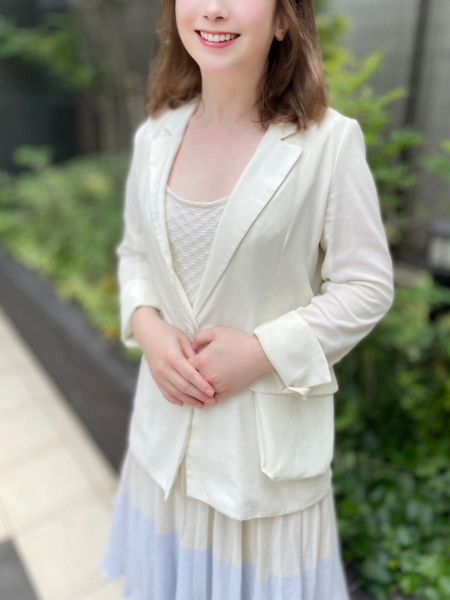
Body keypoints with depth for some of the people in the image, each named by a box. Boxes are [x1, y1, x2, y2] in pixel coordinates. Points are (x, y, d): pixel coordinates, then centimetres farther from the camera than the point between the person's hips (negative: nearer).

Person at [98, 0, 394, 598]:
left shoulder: (330, 141, -16)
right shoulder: (155, 137, -1)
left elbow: (366, 287, -10)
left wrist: (261, 351, -18)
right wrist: (147, 328, -10)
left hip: (269, 427, -3)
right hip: (169, 416, 4)